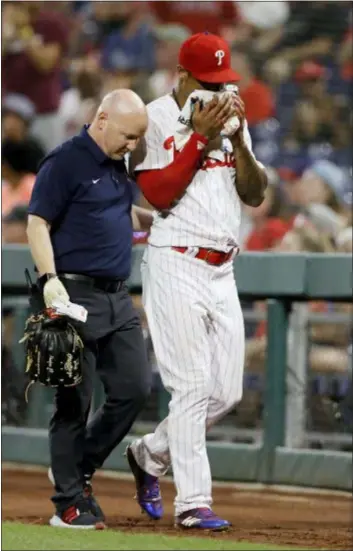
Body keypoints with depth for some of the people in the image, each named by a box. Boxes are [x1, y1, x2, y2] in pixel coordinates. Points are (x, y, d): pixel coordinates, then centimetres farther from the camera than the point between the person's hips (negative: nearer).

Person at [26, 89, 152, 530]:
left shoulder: (117, 166, 16)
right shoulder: (64, 162, -9)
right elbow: (37, 223, -13)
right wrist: (49, 279, -25)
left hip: (117, 297, 8)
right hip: (74, 294, -8)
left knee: (134, 388, 3)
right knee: (74, 400, -4)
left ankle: (79, 469, 20)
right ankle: (69, 502, 3)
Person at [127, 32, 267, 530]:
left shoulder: (231, 119, 13)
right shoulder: (156, 118, -7)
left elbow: (255, 194, 8)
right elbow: (159, 194, -16)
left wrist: (237, 138, -6)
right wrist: (201, 137, -16)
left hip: (222, 270, 7)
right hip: (176, 265, -7)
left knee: (227, 393, 6)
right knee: (194, 386, -12)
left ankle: (150, 455, 27)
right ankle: (193, 502, -8)